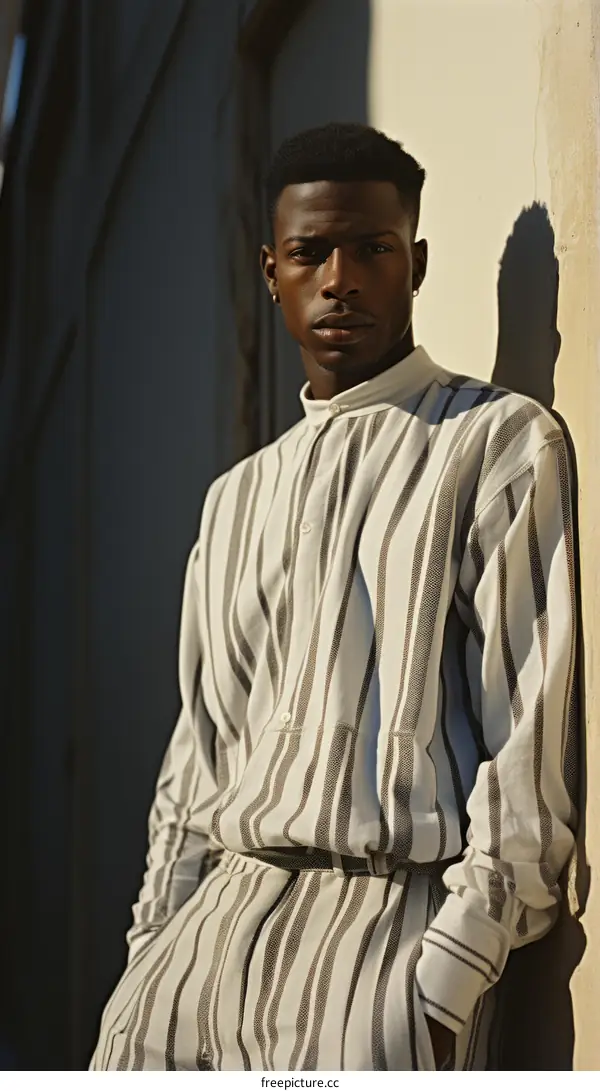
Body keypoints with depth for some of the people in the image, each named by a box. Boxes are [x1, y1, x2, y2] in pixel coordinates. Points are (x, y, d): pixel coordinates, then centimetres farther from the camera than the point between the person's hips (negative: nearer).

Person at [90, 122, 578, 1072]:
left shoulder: (500, 443, 1)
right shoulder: (237, 498, 19)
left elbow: (530, 730, -6)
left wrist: (453, 975, -12)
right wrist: (155, 946, 11)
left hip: (394, 912, -5)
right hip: (224, 909, 5)